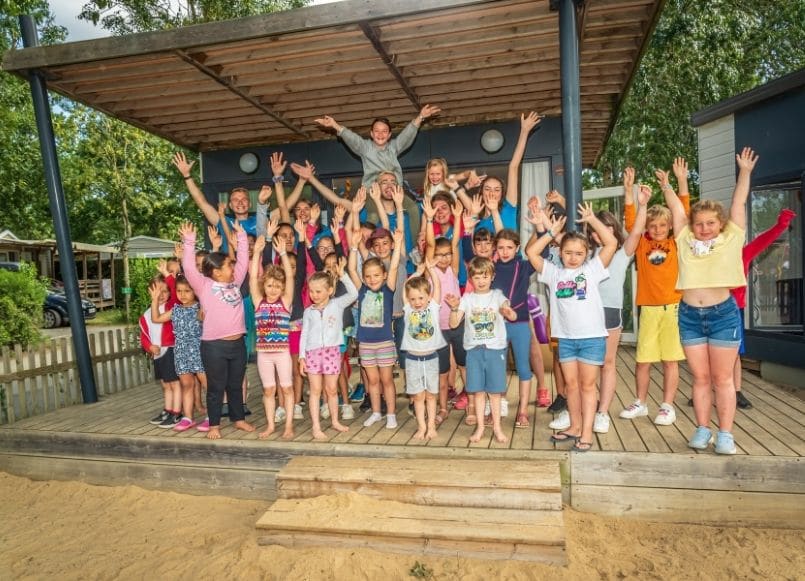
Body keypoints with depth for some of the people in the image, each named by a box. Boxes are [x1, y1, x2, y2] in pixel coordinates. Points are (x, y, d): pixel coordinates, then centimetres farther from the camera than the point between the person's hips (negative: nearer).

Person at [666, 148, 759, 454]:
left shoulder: (731, 239, 3)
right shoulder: (685, 240, 7)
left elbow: (738, 203, 2)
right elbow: (677, 209, 11)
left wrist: (745, 172, -1)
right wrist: (666, 186, 14)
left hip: (723, 314, -2)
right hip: (689, 316, 2)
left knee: (723, 378, 4)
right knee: (700, 377, 9)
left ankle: (725, 434, 13)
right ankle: (702, 429, 19)